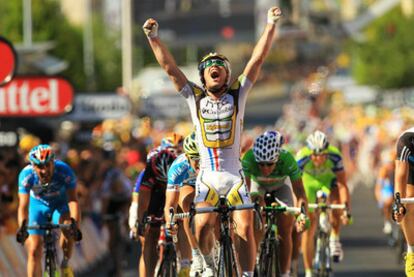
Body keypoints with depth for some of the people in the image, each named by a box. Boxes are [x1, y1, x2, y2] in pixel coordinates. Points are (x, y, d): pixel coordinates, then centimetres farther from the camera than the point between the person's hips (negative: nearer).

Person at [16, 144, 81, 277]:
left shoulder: (64, 171, -33)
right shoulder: (26, 175, -31)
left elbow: (73, 200, -35)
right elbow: (23, 206, -33)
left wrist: (75, 223, -51)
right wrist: (22, 226, -51)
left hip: (60, 204, -1)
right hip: (38, 206, 1)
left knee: (68, 227, -32)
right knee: (34, 251, -8)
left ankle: (65, 264, -7)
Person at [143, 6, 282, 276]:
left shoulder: (237, 94, 4)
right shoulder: (195, 97, 5)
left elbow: (258, 59, -2)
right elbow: (169, 66, 0)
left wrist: (271, 25, -9)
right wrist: (153, 37, -9)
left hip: (234, 176, 0)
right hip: (207, 177, 0)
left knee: (245, 229, -12)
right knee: (202, 227, -16)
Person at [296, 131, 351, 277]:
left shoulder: (334, 156, -33)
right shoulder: (302, 158, -36)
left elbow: (342, 185, -34)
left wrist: (346, 208, -44)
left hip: (328, 180, 0)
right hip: (309, 182, 0)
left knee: (335, 201, -34)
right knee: (309, 227, -5)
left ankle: (334, 240, -12)